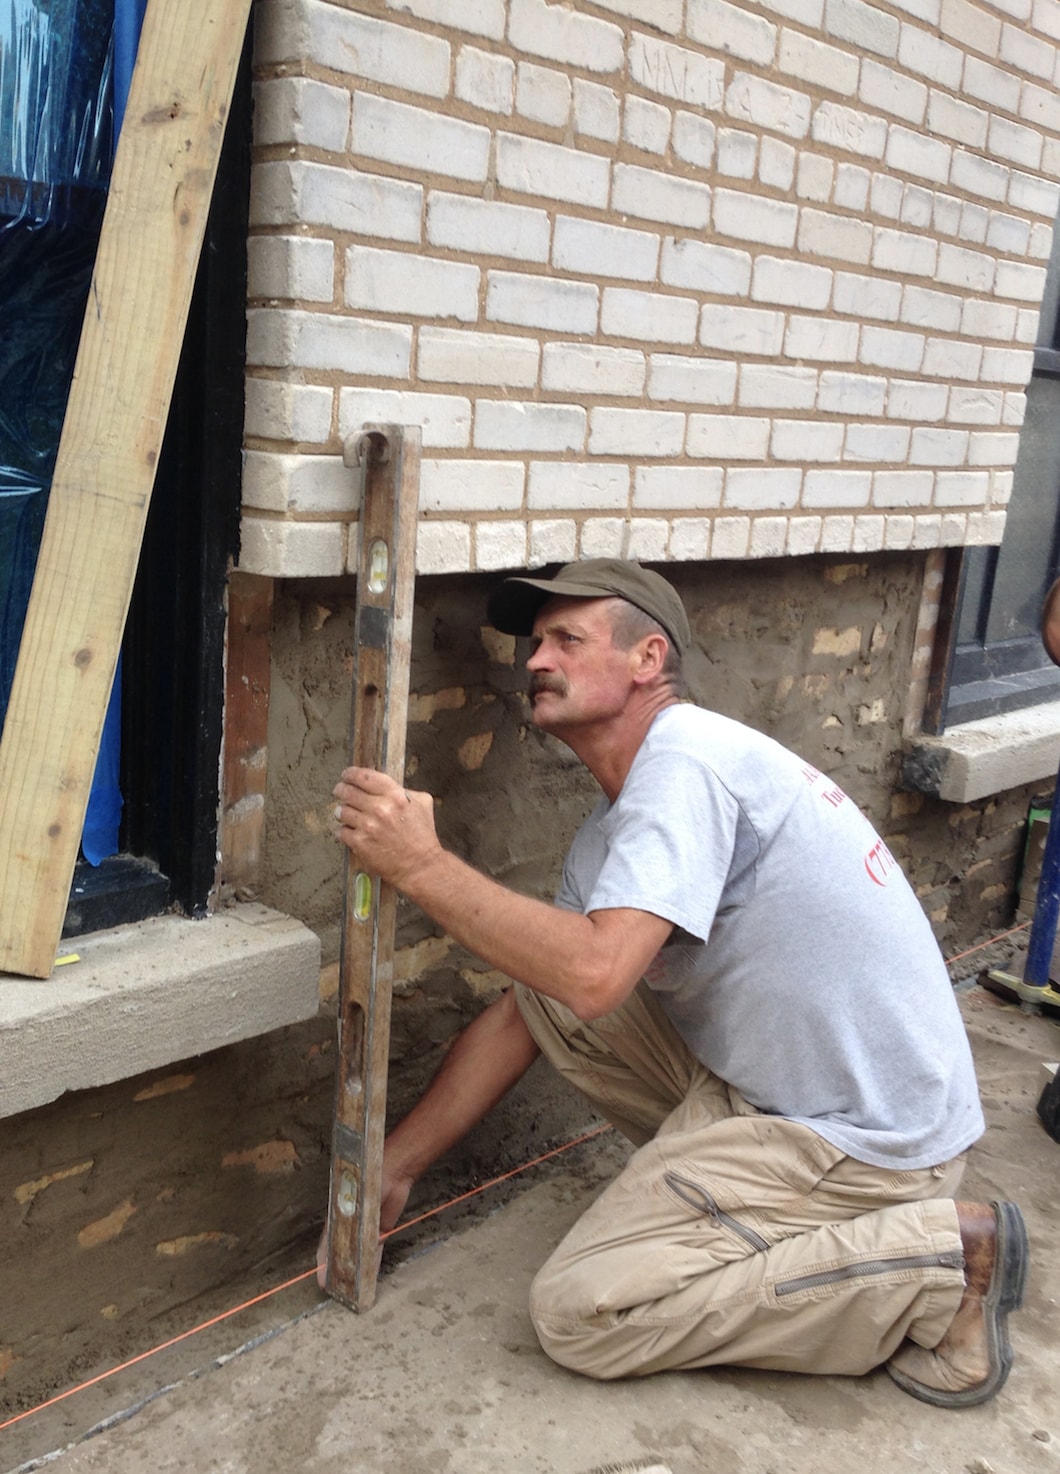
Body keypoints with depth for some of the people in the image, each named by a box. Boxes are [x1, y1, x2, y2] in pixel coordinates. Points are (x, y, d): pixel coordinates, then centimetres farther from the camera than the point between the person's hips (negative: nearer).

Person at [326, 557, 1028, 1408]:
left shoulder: (686, 761, -21)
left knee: (578, 1309, -10)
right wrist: (393, 1168, 10)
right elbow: (523, 1015, 11)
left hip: (868, 1135, -9)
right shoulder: (616, 821, 9)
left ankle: (937, 1257, -5)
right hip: (763, 1075, 9)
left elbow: (593, 975, -34)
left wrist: (423, 865, -26)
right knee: (547, 990, 6)